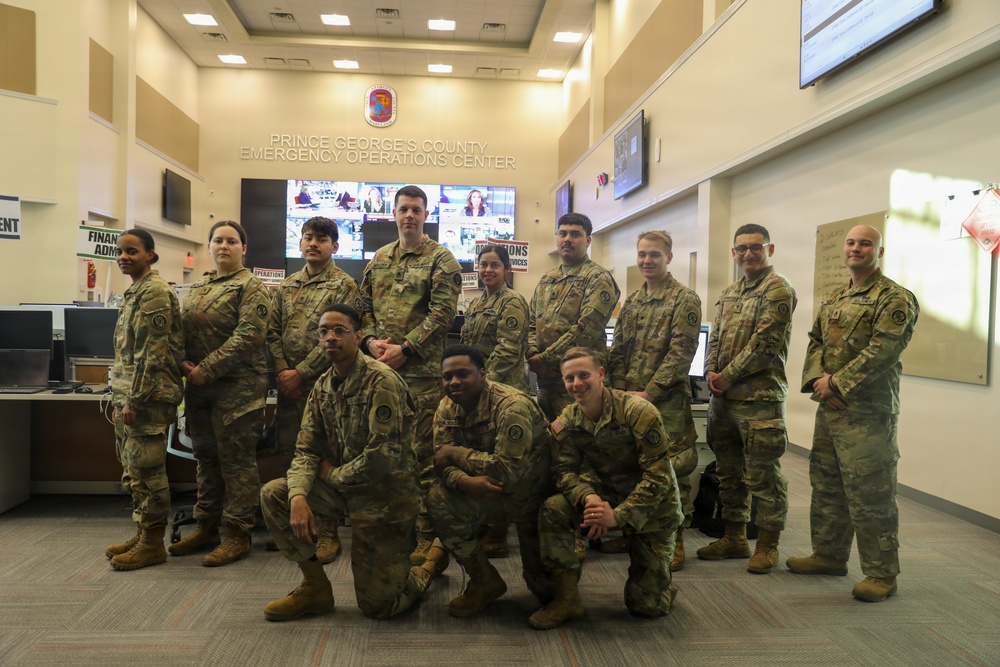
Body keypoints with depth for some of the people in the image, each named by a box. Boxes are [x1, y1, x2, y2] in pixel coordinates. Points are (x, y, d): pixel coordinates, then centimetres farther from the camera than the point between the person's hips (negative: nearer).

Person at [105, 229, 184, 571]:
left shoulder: (155, 292, -13)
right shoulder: (134, 292, 17)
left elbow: (152, 353, -19)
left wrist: (134, 400, -19)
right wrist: (122, 397, 19)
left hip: (148, 398, -10)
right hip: (128, 395, 10)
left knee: (146, 469, -3)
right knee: (133, 469, 15)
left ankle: (152, 543, 7)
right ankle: (142, 533, 26)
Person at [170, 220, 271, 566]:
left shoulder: (250, 287, -6)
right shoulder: (197, 288, 16)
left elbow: (248, 336, -17)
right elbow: (184, 331, 16)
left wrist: (206, 369, -18)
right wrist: (184, 363, -4)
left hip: (237, 388, -7)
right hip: (199, 387, 7)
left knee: (236, 460, 0)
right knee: (206, 457, 15)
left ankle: (238, 535, 9)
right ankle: (206, 528, 28)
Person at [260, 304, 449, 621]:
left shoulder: (381, 381, -21)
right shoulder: (323, 385, 3)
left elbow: (383, 456, -27)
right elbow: (306, 449, 1)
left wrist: (333, 474, -11)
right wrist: (298, 495, -19)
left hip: (385, 496, -7)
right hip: (344, 488, 7)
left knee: (378, 605, -1)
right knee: (273, 494, -12)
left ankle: (433, 559, 31)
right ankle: (316, 587, 5)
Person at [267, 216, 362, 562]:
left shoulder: (344, 285, -3)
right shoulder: (287, 286, 16)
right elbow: (273, 331, 11)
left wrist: (301, 372, -14)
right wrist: (281, 370, -4)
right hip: (289, 386, 6)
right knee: (287, 455, 11)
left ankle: (327, 531, 9)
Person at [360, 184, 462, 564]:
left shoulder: (441, 259, 0)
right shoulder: (379, 259, 17)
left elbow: (443, 313, -10)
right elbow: (364, 305, 16)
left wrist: (404, 349, -14)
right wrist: (370, 340, -3)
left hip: (421, 371, -5)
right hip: (379, 368, 6)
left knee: (422, 453, -3)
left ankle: (425, 535, 7)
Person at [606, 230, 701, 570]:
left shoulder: (685, 299, -6)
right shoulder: (632, 302, 15)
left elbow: (680, 353, -13)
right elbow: (618, 351, 13)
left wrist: (648, 393, -15)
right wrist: (621, 390, 0)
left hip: (667, 402, -6)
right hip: (629, 400, 6)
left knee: (671, 470, -2)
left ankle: (674, 542, 11)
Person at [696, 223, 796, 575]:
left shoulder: (778, 289, -6)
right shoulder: (728, 294, 18)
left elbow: (765, 344, -14)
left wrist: (729, 375, -12)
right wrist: (711, 374, -1)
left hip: (759, 397, -8)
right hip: (722, 397, 8)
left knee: (762, 475, 0)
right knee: (729, 471, 15)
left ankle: (768, 545, 14)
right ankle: (734, 538, 28)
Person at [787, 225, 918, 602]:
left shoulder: (895, 298, -8)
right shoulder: (833, 300, 17)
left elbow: (883, 350, -18)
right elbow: (816, 341, 13)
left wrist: (838, 384, -18)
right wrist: (817, 379, -5)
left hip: (869, 412, -8)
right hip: (830, 408, 8)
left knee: (870, 493, -3)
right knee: (826, 485, 16)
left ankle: (881, 574, 10)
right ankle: (829, 555, 30)